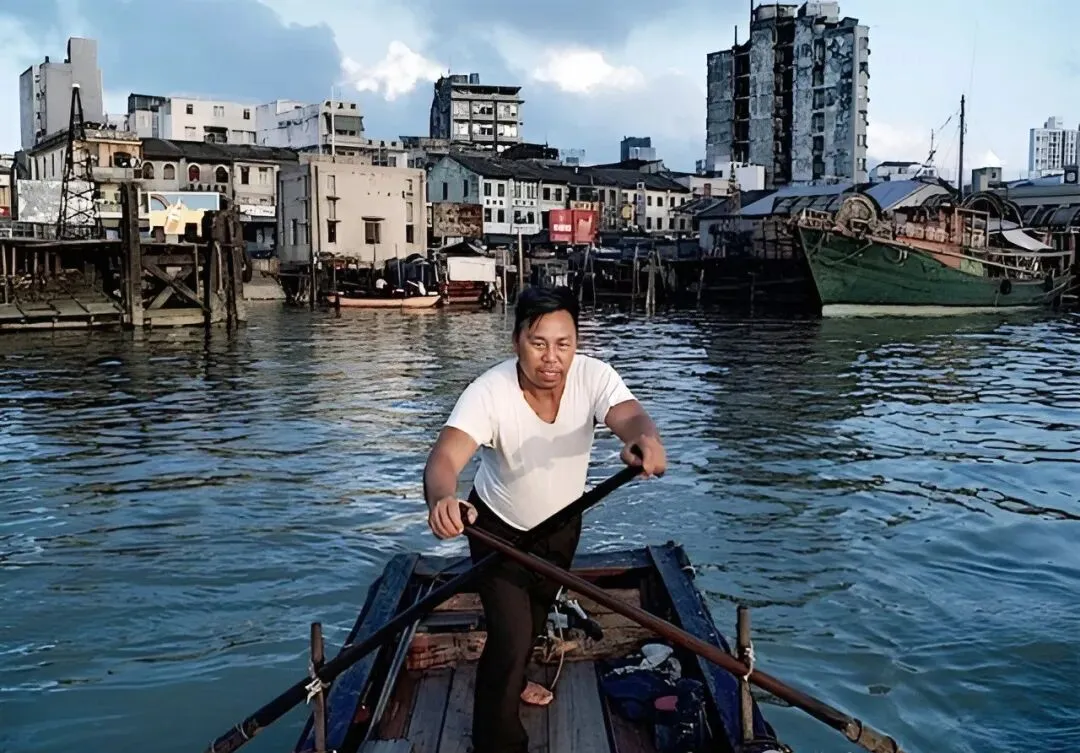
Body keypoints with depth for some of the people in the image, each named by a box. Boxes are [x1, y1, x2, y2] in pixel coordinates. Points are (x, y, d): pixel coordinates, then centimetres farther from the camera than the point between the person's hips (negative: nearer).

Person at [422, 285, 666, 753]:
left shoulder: (593, 376, -27)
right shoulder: (489, 393, -36)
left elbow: (629, 416, -44)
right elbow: (445, 456, -48)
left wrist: (645, 438, -70)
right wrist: (441, 498, -72)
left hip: (562, 522, 5)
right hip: (501, 528, -4)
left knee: (536, 617, 28)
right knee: (510, 637, -11)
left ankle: (509, 681, 59)